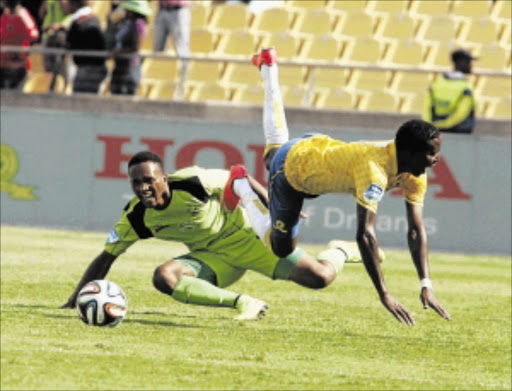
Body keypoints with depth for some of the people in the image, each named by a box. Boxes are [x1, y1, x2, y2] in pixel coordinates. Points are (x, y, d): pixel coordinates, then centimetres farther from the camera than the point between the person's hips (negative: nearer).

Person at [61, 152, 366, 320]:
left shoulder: (193, 183, -26)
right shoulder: (135, 218, -14)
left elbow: (238, 178, -11)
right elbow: (107, 257, -3)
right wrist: (75, 300, -11)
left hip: (245, 234, -4)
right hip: (211, 258, 4)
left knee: (321, 278, -16)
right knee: (164, 277, -27)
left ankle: (341, 251, 24)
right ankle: (242, 304, -20)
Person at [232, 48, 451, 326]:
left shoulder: (415, 176, -24)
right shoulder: (374, 170, -48)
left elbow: (416, 232, -23)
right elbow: (365, 234, -54)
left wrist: (426, 287, -34)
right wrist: (384, 295, -58)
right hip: (291, 165, -6)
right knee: (282, 248, 6)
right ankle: (242, 184, 17)